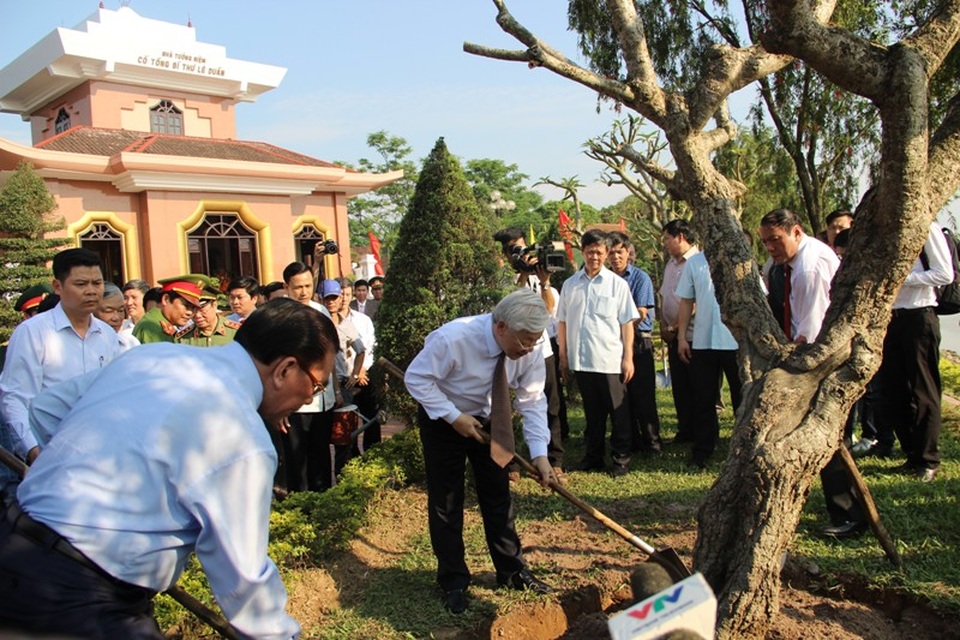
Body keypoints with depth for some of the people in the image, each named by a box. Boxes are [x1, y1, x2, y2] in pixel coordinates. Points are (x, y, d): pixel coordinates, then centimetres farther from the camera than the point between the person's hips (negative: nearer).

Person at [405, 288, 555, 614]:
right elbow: (417, 378, -25)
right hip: (442, 418, -4)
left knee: (497, 493, 10)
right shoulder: (453, 338, -36)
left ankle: (511, 571, 25)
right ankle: (453, 580, 17)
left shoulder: (530, 347, -22)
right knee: (446, 500, 1)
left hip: (486, 418, 4)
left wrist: (540, 454, -22)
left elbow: (532, 400, -15)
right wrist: (454, 417, -28)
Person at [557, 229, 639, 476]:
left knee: (618, 411, 5)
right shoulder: (570, 284, 7)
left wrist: (628, 358, -5)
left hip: (610, 360, -2)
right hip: (580, 360, 3)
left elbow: (627, 323, -1)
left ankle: (622, 457, 17)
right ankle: (593, 456, 25)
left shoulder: (617, 284, -1)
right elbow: (563, 321, 11)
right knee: (592, 411, 14)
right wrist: (563, 354, 8)